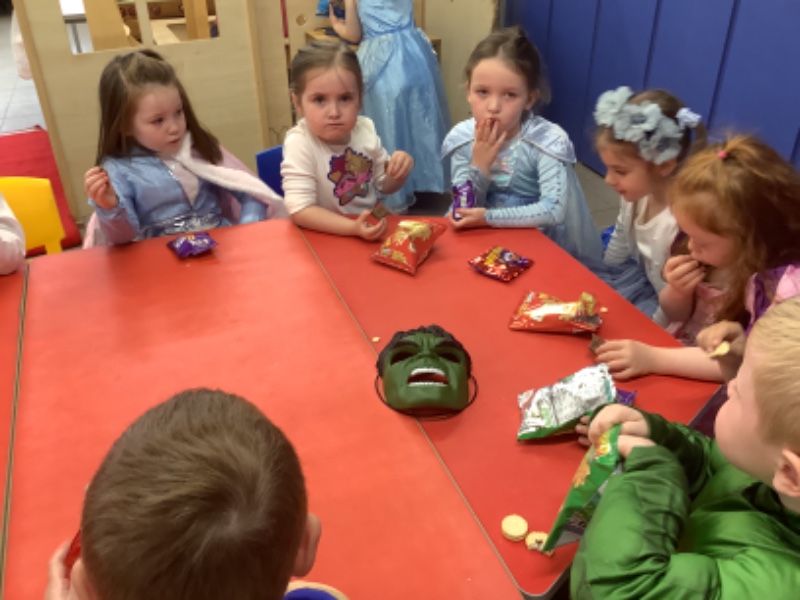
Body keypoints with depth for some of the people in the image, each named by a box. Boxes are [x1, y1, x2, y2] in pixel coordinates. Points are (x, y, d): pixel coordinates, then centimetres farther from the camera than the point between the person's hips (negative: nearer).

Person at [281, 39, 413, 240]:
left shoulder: (365, 129, -3)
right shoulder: (299, 144, -19)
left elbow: (385, 185, 11)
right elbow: (300, 210, -25)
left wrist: (399, 169, -11)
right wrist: (353, 228, -35)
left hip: (372, 228, 5)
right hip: (326, 236, -5)